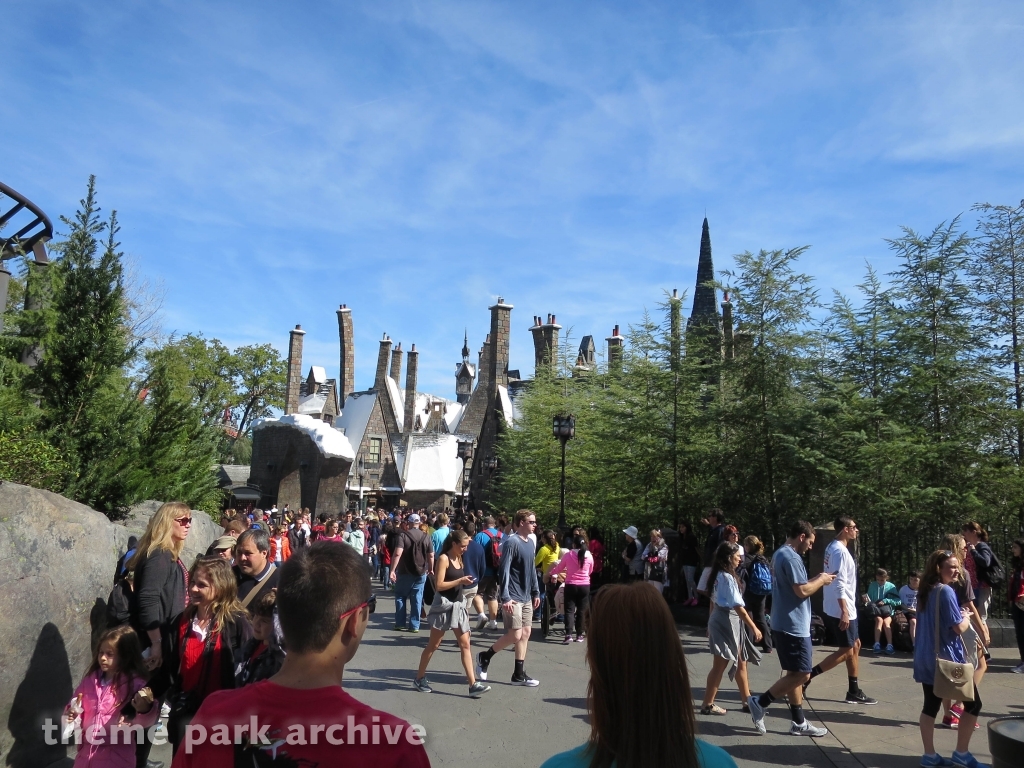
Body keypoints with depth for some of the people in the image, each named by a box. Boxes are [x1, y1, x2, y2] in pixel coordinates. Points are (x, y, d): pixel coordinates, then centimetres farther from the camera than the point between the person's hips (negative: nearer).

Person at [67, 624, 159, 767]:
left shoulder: (135, 683, -15)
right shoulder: (91, 679, 3)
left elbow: (142, 722, -22)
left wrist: (145, 710, -45)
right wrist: (71, 715, -7)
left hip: (116, 756, -5)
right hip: (87, 752, 6)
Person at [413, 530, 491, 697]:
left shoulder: (459, 559, 11)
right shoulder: (443, 559, -12)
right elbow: (439, 585, -18)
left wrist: (466, 582, 4)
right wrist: (461, 580, -20)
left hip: (458, 605, 7)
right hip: (444, 605, -7)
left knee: (465, 645, 1)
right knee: (434, 644, 5)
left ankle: (473, 684, -1)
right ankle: (419, 678, 21)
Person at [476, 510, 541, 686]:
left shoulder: (530, 543, 10)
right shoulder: (511, 542, -15)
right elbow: (504, 570, -18)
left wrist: (536, 592, 15)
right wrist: (505, 597, -21)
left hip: (527, 597, 8)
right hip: (513, 598, -8)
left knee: (525, 634, 7)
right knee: (515, 635, -6)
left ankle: (519, 674, 15)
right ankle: (484, 656, 15)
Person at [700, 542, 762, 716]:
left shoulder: (718, 575, 9)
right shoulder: (728, 577, -19)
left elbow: (713, 601, 15)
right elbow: (738, 606, -20)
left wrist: (711, 625, 20)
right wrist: (753, 627, -16)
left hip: (720, 619, 9)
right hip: (726, 621, -9)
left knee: (740, 663, 16)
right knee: (720, 665, 1)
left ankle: (747, 701, 25)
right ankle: (707, 704, 9)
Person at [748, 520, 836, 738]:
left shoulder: (780, 554, 15)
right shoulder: (791, 557, -18)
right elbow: (802, 591, -22)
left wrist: (816, 580, 12)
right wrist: (821, 580, -6)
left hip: (786, 624, 11)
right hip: (793, 626, -11)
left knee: (795, 674, 14)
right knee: (801, 675, -5)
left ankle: (799, 723, 20)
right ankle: (760, 703, -1)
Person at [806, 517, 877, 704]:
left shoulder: (833, 548, 11)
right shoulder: (840, 551, -19)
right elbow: (839, 584, -24)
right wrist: (844, 611, -25)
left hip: (847, 609, 10)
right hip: (841, 610, -10)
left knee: (855, 645, 15)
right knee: (846, 651, -2)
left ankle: (854, 691, 22)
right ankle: (807, 676, -1)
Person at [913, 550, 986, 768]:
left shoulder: (925, 591, 10)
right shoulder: (946, 591, -16)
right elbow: (959, 628, -16)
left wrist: (959, 615, 14)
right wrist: (966, 617, 4)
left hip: (925, 658, 8)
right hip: (946, 658, -8)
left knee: (931, 705, 11)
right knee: (973, 702, 8)